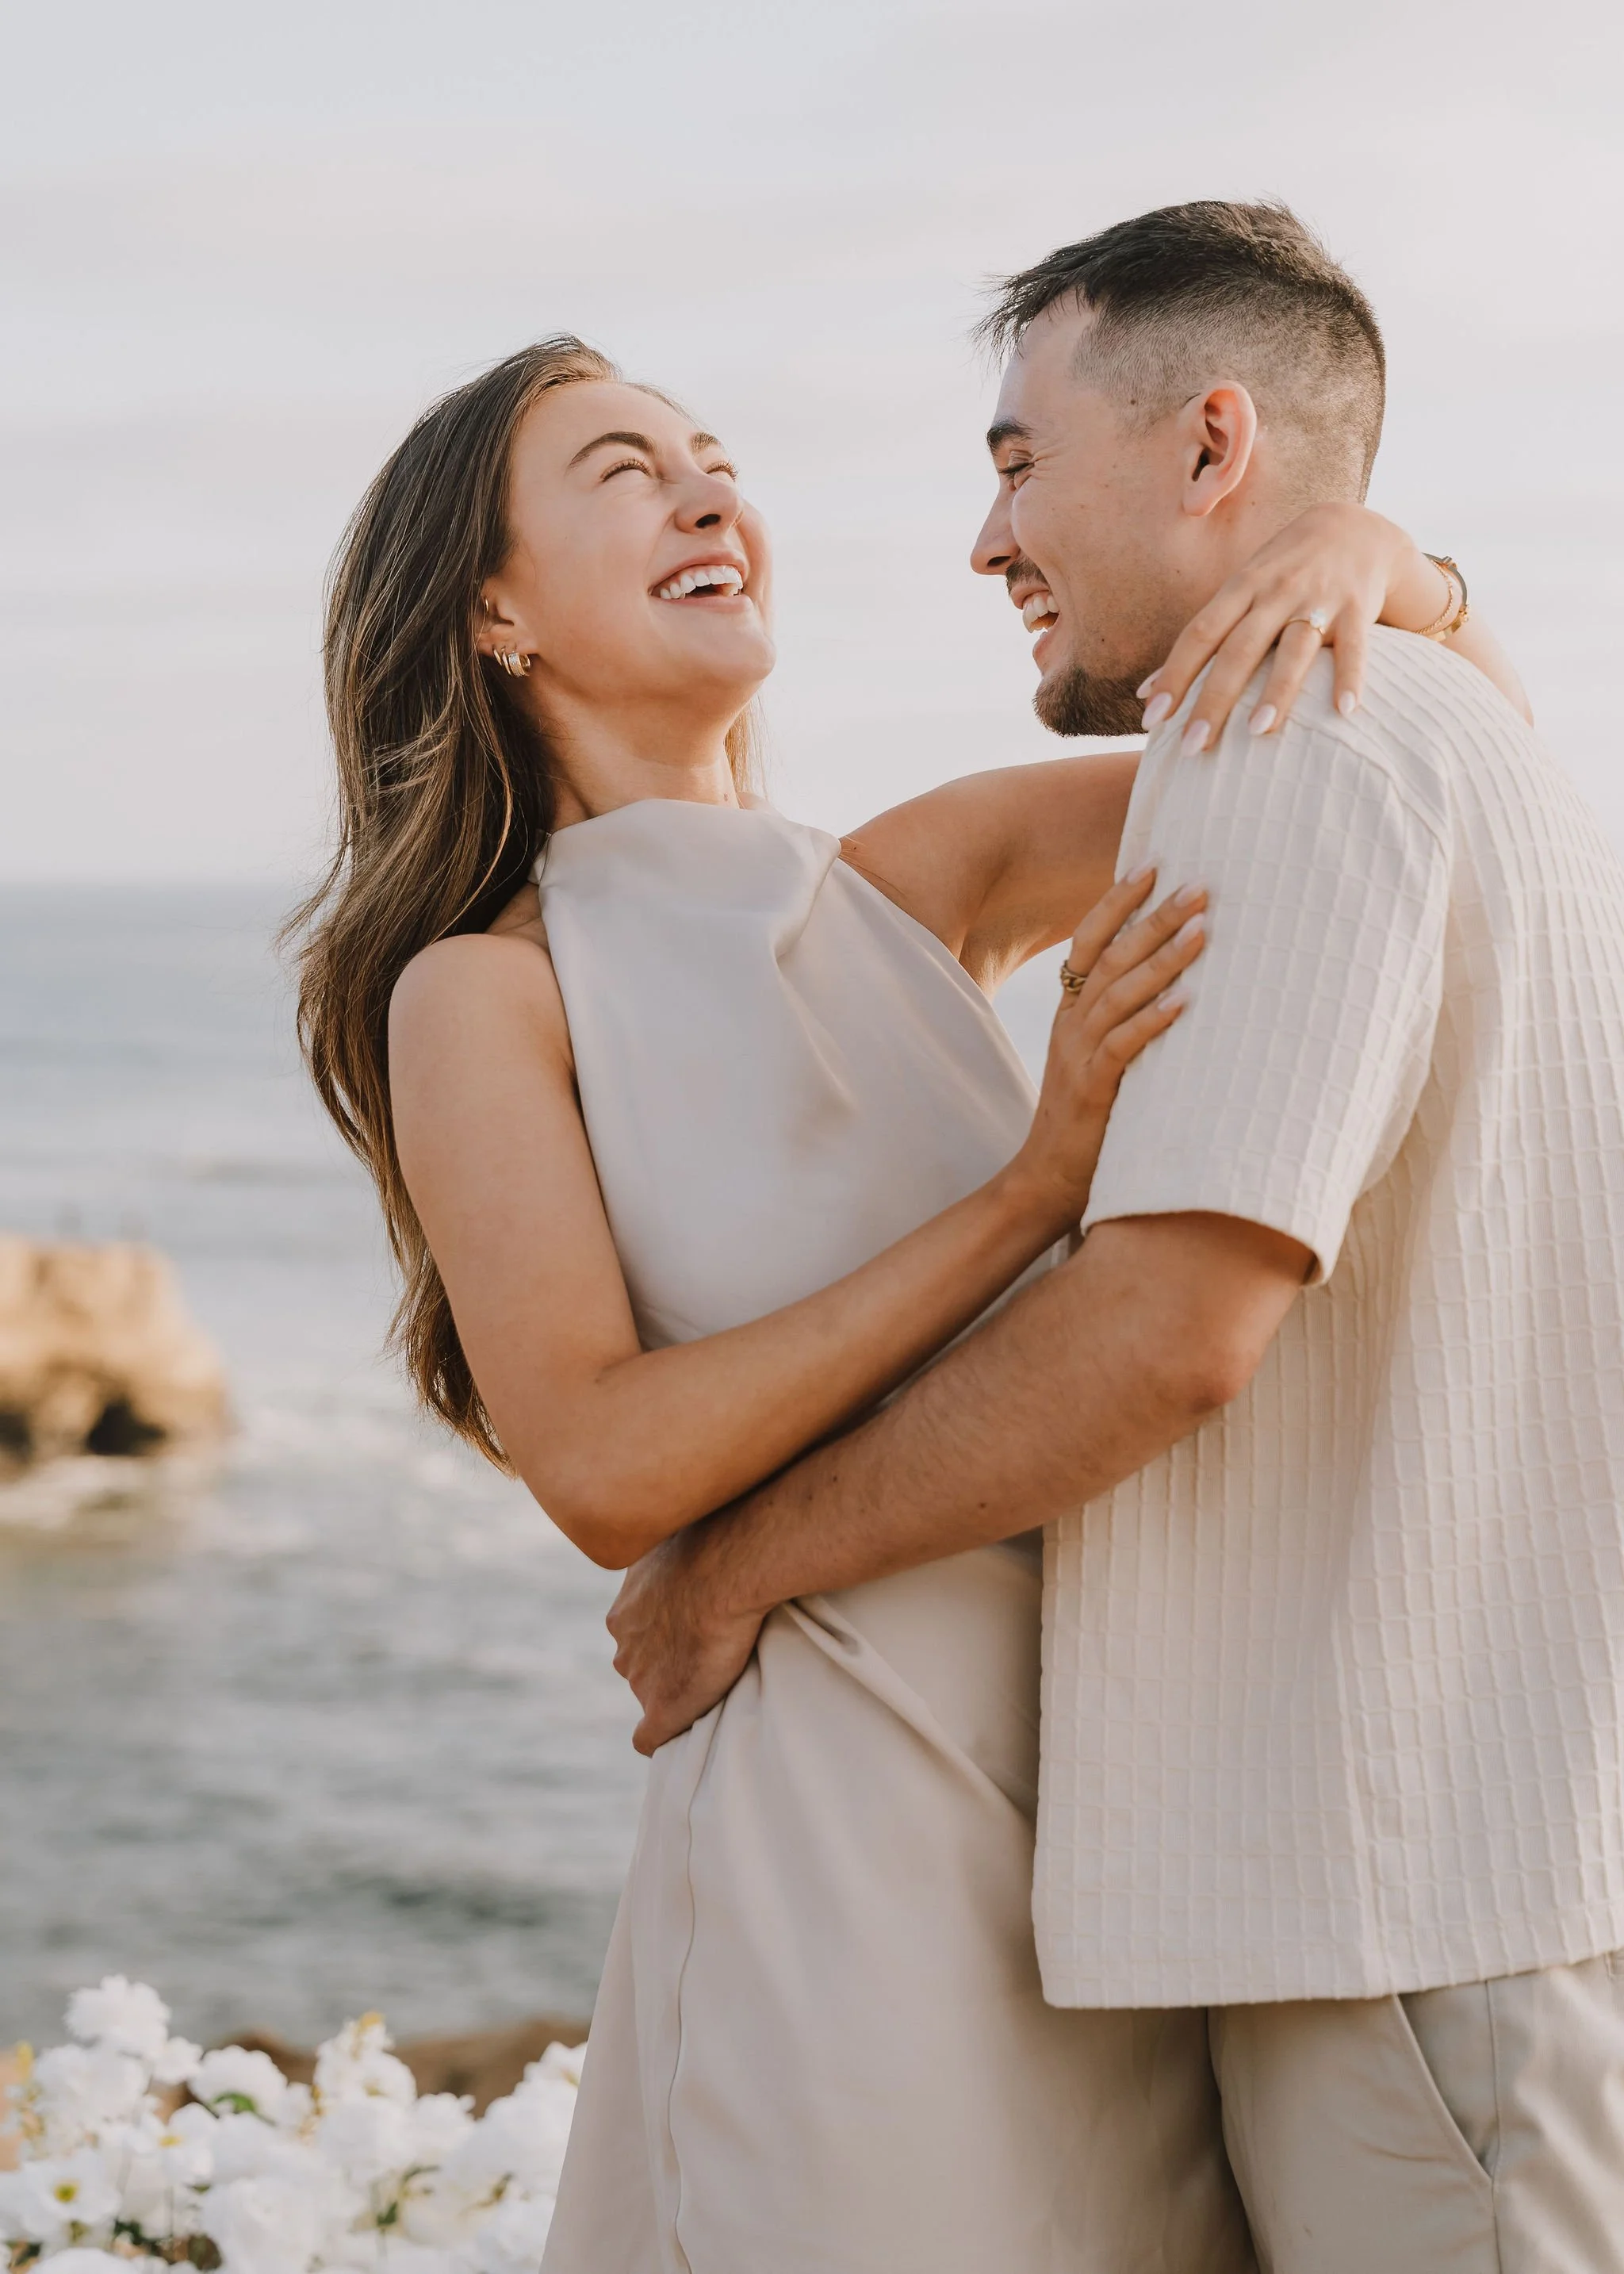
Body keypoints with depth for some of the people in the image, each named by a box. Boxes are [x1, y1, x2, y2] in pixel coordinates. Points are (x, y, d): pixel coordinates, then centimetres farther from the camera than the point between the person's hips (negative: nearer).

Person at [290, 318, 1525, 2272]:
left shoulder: (919, 885, 9)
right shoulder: (481, 994, -3)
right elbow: (600, 1466, -16)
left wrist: (1368, 553, -10)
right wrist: (1033, 1187, -18)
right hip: (844, 1843, -5)